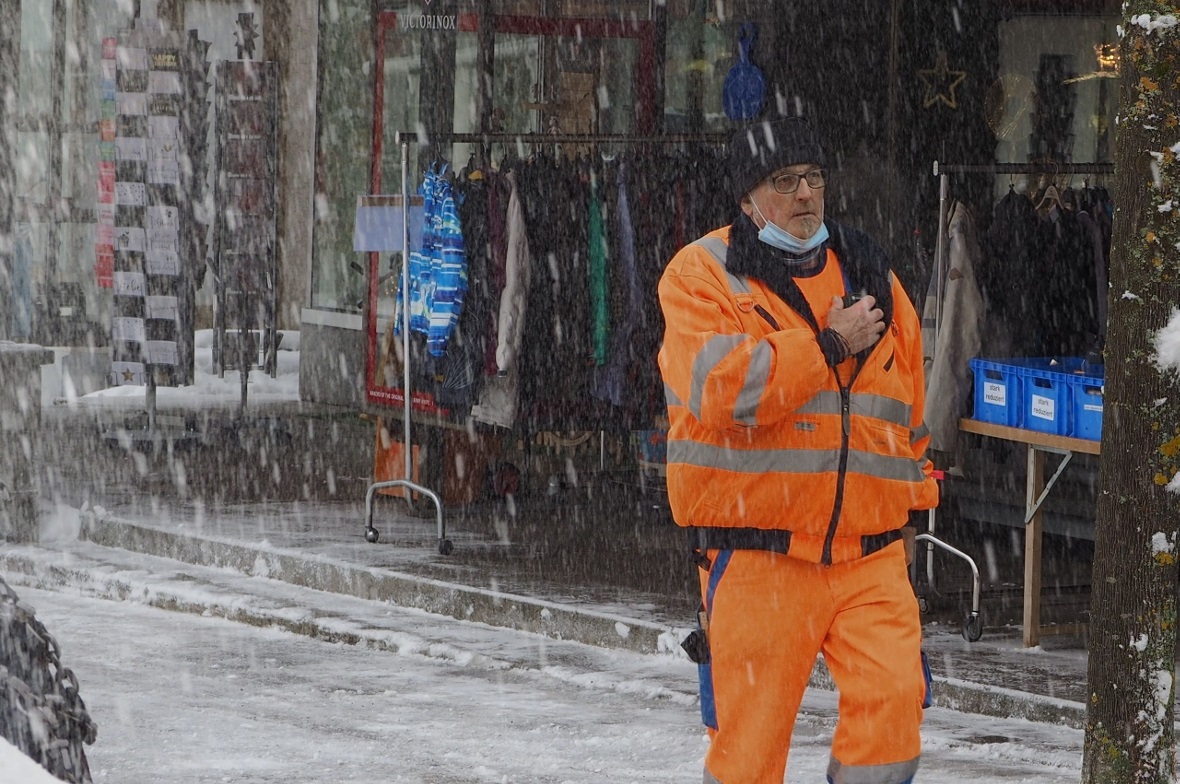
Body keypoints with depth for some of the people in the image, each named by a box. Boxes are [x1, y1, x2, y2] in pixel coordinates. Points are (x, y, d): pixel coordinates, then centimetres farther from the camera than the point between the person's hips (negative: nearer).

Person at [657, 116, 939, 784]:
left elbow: (908, 408, 24)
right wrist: (828, 343, -10)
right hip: (757, 556, -3)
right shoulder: (703, 274, 0)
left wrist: (909, 503, 22)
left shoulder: (871, 275, 16)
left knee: (893, 702, -14)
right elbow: (721, 388, -17)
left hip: (870, 554, 3)